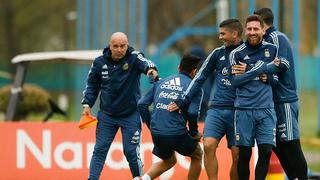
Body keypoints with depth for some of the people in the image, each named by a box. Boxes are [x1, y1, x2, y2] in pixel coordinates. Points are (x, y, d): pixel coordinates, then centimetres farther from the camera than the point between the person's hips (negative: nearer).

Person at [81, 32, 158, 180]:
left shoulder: (133, 58, -13)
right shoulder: (100, 62, -3)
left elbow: (144, 63, -35)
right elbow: (92, 84, 11)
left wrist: (150, 68, -57)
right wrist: (87, 104, 3)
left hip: (130, 115, -3)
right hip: (106, 115, 3)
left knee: (131, 151, -3)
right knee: (100, 150, 1)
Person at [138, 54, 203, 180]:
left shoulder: (161, 82, 15)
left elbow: (142, 104, 10)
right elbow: (192, 113, -13)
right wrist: (194, 134, 3)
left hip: (156, 133, 5)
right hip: (178, 134, -5)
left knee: (169, 160, 31)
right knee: (197, 155, 25)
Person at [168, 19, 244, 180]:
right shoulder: (218, 53, 11)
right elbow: (200, 78, 16)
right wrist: (183, 101, 14)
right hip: (216, 109, 2)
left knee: (238, 155, -4)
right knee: (209, 145, -17)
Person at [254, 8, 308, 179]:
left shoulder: (276, 37, -9)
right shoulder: (269, 39, 17)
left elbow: (282, 65, -19)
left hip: (284, 101, -10)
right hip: (276, 101, 10)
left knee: (291, 146, -8)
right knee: (278, 146, 10)